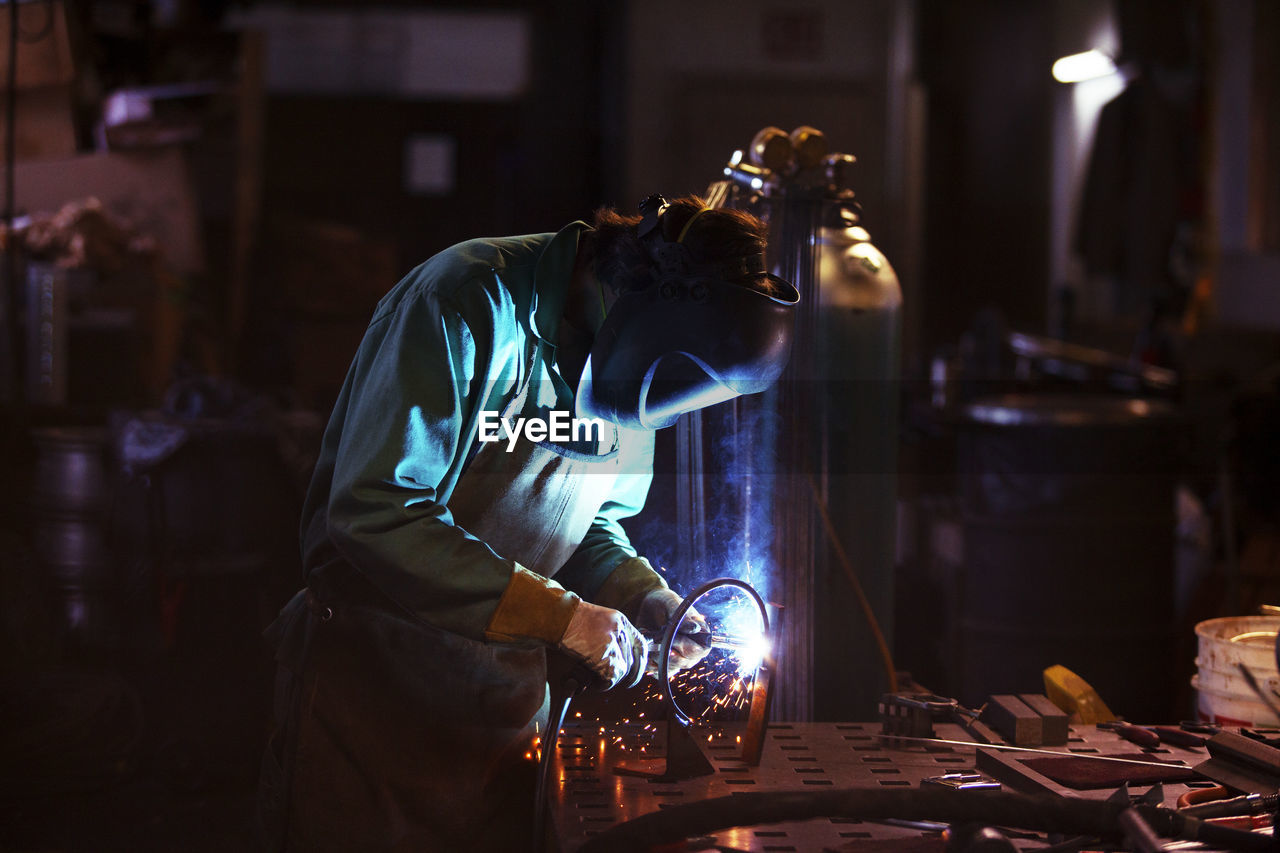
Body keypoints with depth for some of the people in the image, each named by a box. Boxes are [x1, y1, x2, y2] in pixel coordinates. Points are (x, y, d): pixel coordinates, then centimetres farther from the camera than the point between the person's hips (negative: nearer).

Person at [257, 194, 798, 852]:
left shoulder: (629, 368, 2)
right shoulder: (472, 303, -22)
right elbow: (376, 514, -28)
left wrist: (646, 599, -6)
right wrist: (562, 616, -26)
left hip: (505, 689, 6)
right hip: (371, 673, -6)